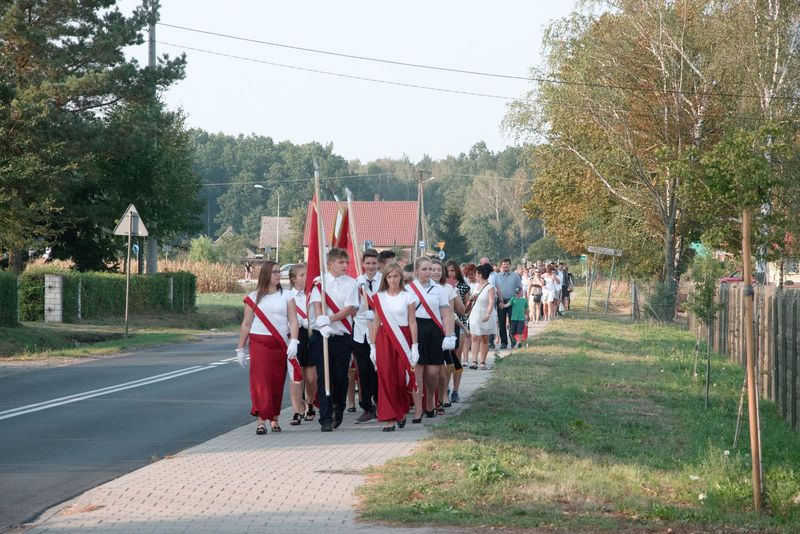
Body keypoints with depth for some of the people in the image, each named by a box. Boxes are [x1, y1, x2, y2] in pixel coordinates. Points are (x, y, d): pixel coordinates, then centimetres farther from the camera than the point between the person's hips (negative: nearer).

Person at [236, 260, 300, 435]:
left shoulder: (287, 296, 7)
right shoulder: (254, 297, 6)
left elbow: (293, 321, 0)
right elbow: (246, 324, 10)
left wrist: (293, 342, -14)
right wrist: (240, 348, 10)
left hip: (280, 345, 1)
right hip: (259, 343, -1)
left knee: (277, 383, 5)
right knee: (260, 380, -11)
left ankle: (274, 419, 16)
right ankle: (261, 420, -17)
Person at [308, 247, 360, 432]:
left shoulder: (351, 283, 3)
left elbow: (349, 309, -6)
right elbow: (317, 304, -5)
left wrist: (329, 319, -18)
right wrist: (322, 322, -22)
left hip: (342, 336, 0)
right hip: (321, 336, 0)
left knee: (341, 377, 4)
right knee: (323, 378, -4)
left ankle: (338, 410, 29)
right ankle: (326, 419, -3)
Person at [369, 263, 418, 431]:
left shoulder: (408, 297, 2)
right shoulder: (379, 297, 7)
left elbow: (412, 322, 2)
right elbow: (376, 322, 9)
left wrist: (415, 346, -3)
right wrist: (373, 346, 5)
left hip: (402, 339, -1)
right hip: (384, 339, 1)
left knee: (402, 378, -3)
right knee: (386, 378, -4)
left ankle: (402, 412, 23)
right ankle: (390, 419, -1)